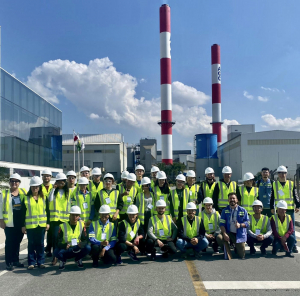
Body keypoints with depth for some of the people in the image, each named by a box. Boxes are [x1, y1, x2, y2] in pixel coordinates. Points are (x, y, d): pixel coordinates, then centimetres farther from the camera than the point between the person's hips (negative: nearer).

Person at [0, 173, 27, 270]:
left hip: (20, 223, 3)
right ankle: (9, 262, 9)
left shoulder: (23, 193, 7)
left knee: (17, 242, 11)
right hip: (9, 223, -3)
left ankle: (16, 260, 23)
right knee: (9, 243, 1)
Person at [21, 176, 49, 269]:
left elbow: (47, 211, 9)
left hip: (42, 224, 1)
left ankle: (41, 261, 15)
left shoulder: (44, 198, 7)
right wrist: (23, 225, -2)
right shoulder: (26, 198, 2)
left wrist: (48, 223, 3)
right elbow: (23, 213, 2)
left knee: (40, 243, 7)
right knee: (31, 244, 4)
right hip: (30, 225, -1)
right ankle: (31, 262, 12)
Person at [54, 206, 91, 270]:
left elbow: (86, 240, -9)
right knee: (57, 251, -33)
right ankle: (62, 260, 5)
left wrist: (81, 244, -33)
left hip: (77, 249, 1)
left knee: (87, 248, -28)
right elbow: (58, 243, -15)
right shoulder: (63, 226, -10)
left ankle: (78, 259, 5)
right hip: (65, 250, -1)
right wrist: (65, 245, -38)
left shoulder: (82, 225, -4)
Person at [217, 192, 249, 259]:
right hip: (229, 233, 0)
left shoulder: (243, 210, 1)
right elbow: (222, 223, -3)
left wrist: (240, 225, -22)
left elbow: (247, 222, 0)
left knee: (241, 256, 1)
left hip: (239, 234, 0)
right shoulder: (225, 210, 3)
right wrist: (224, 234, -19)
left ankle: (237, 248, 38)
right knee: (219, 237, -33)